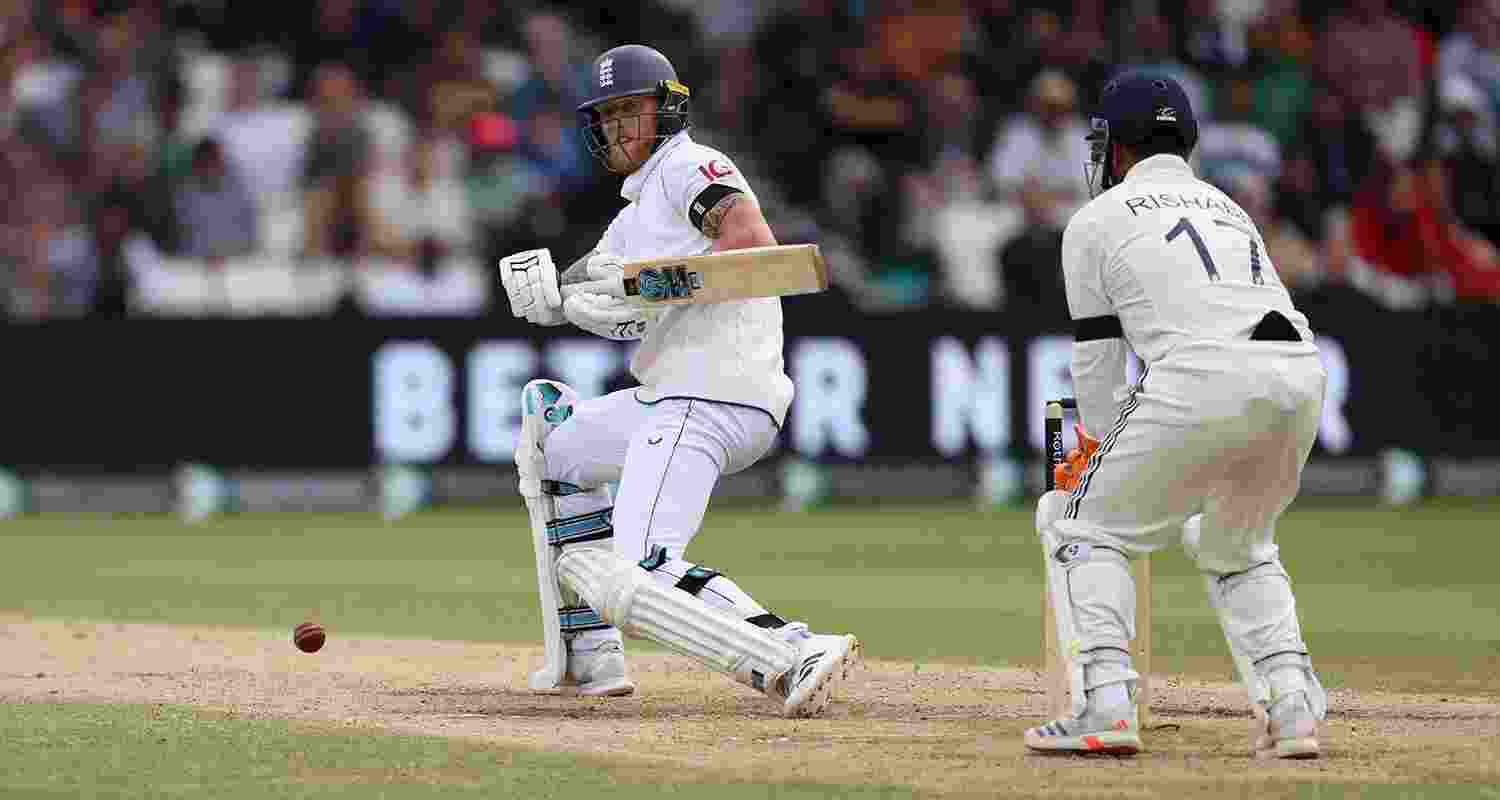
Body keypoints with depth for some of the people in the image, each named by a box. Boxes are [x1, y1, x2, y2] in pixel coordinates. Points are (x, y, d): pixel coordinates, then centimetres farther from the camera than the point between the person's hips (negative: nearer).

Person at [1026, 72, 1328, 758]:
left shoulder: (1096, 221, 14)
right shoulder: (1230, 209, 32)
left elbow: (1099, 364, 12)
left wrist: (1101, 449, 26)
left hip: (1204, 380, -6)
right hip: (1301, 373, 6)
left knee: (1085, 523, 10)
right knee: (1235, 546, 27)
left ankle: (1104, 704, -5)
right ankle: (1291, 707, 9)